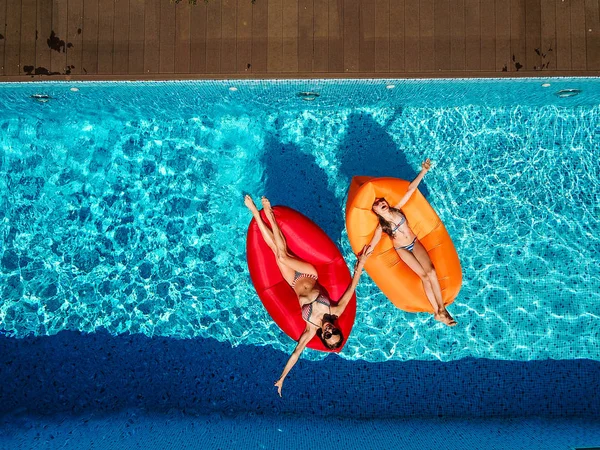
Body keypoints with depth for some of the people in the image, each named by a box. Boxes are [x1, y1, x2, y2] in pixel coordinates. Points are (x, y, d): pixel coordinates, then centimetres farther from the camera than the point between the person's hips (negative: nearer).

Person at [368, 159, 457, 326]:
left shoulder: (397, 209, -9)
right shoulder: (381, 227, -16)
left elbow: (410, 189, -13)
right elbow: (371, 246, -14)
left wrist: (423, 171, -18)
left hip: (415, 243, 3)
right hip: (402, 250, -3)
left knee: (431, 271, -15)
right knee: (424, 276, -15)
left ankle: (441, 308, -12)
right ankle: (437, 312, -11)